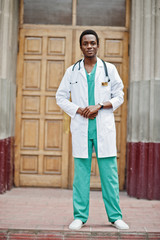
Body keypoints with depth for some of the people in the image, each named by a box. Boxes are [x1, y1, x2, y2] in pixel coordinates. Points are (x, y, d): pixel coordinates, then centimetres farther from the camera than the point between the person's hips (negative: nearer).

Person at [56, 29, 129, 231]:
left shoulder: (109, 69, 7)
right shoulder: (71, 71, 9)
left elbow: (119, 96, 7)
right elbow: (61, 97, 10)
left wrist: (99, 106, -10)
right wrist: (79, 110, -7)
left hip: (104, 126, 0)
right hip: (81, 127, 1)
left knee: (109, 172, 0)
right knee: (81, 172, 2)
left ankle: (115, 216, 9)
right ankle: (80, 216, 10)